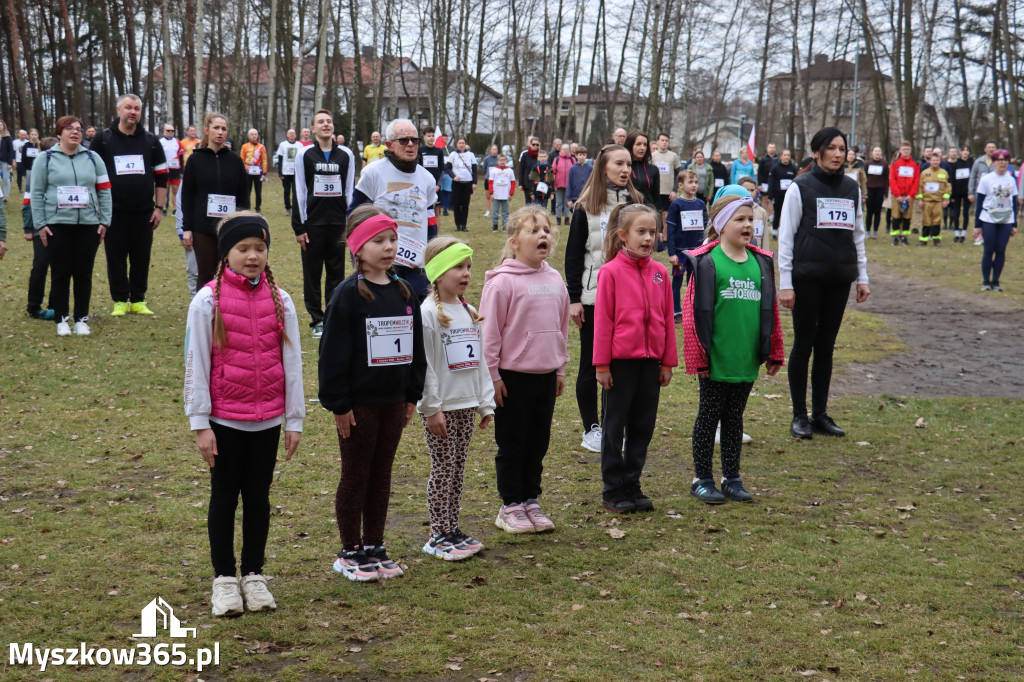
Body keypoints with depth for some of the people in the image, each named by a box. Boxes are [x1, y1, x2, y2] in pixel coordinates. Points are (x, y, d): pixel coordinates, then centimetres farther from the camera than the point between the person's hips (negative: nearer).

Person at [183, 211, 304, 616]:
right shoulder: (208, 301, -7)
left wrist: (294, 420, 3)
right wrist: (200, 424, -8)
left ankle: (254, 576, 24)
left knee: (259, 497, 11)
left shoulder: (280, 301, 1)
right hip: (224, 420, -2)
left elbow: (292, 362, 4)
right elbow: (195, 365, -6)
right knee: (224, 498, 8)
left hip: (268, 419, 2)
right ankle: (224, 579, 20)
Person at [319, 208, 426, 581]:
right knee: (355, 476, 6)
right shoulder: (348, 295, -13)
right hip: (358, 403, -6)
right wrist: (338, 404, -14)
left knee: (381, 474, 13)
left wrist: (412, 395, 11)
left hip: (393, 400, 6)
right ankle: (351, 552, 17)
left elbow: (415, 346, 13)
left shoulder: (403, 291, 6)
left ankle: (375, 546, 24)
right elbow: (333, 352, -13)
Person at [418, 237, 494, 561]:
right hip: (441, 406, -7)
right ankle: (438, 536, 9)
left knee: (458, 469, 12)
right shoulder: (427, 313, -13)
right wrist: (431, 407, -16)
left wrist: (486, 403, 13)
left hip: (466, 404, 7)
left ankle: (452, 529, 21)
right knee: (443, 469, -1)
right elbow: (423, 365, -15)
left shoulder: (469, 312, 11)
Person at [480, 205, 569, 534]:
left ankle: (531, 501, 25)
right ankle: (511, 506, 16)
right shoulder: (502, 281, -12)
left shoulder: (554, 279, 6)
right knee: (512, 444, 5)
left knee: (539, 442, 13)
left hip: (546, 375, 6)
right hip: (513, 376, -6)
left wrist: (560, 368, 16)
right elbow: (489, 331, -10)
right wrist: (492, 375, -9)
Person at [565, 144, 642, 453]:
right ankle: (591, 429, 14)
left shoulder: (637, 203, 8)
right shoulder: (585, 207, -1)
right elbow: (573, 255, -1)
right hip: (593, 296, -3)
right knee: (591, 363, 4)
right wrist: (573, 298, -6)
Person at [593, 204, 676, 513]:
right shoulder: (611, 271, -8)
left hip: (650, 360, 4)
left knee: (643, 426, 10)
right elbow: (602, 320, -7)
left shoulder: (660, 272, 4)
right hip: (621, 359, -4)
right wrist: (602, 365, -8)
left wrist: (668, 362, 8)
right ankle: (613, 490, 15)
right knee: (615, 425, 5)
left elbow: (667, 319, 9)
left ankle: (632, 485, 23)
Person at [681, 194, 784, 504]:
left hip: (747, 361, 4)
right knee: (710, 415, 6)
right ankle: (702, 479, 17)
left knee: (735, 416, 14)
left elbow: (770, 309, 13)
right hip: (715, 360, -4)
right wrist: (698, 357, -10)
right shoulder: (705, 262, -8)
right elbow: (694, 311, -9)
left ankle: (732, 478, 24)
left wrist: (774, 352, 13)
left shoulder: (762, 262, 8)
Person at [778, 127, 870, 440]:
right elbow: (785, 236, -4)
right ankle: (800, 416, 10)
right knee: (804, 344, 1)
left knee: (826, 346, 9)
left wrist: (862, 277, 14)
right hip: (807, 278, -4)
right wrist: (785, 283, -9)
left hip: (840, 279, 4)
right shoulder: (800, 188, -3)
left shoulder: (852, 189, 11)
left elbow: (857, 235, 18)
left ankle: (820, 414, 17)